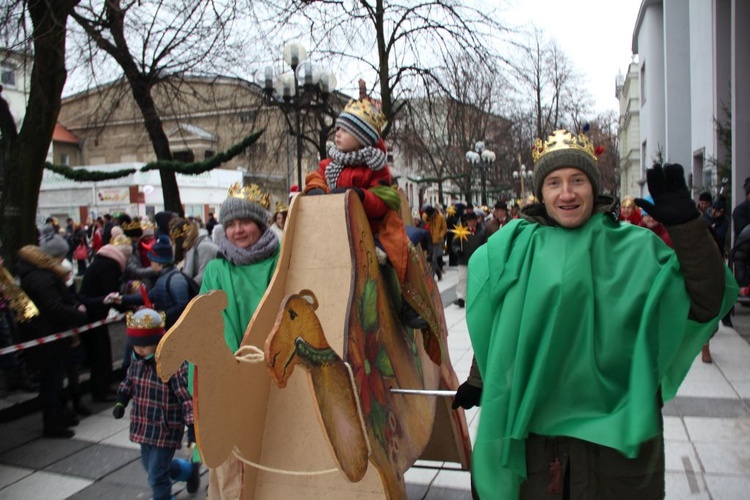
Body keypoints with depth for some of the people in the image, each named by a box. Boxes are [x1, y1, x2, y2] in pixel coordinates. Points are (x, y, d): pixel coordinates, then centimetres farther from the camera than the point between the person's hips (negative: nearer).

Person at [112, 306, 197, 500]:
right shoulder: (137, 360, -2)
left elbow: (187, 396, -25)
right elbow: (129, 381, 19)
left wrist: (192, 425, -28)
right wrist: (121, 402, 5)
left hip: (166, 429, -8)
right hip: (144, 426, 9)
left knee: (157, 475, -2)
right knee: (149, 465, 26)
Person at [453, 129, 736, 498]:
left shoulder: (636, 248, -4)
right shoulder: (515, 247, -3)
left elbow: (706, 303, -11)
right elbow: (488, 322, 8)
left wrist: (685, 224, -20)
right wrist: (478, 381, 12)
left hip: (617, 430, 0)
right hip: (535, 427, 1)